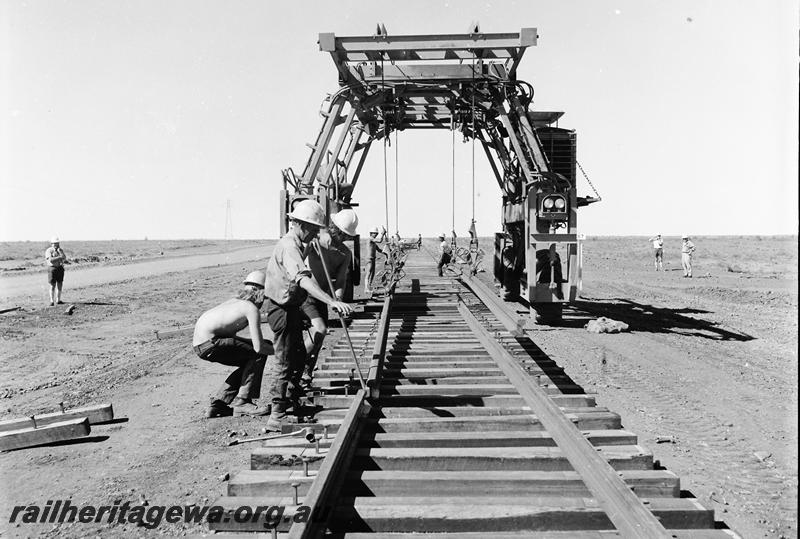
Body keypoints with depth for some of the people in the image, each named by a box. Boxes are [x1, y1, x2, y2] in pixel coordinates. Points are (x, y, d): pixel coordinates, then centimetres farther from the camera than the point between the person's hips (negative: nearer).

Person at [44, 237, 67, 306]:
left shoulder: (60, 250, 10)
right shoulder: (49, 250, -6)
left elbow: (64, 258, -4)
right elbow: (50, 260, -19)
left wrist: (59, 251, -12)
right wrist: (59, 257, -17)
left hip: (60, 268, 5)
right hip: (52, 268, -5)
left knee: (60, 285, 5)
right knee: (53, 286, -5)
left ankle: (58, 300, 13)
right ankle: (52, 301, -1)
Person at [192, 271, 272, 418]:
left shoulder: (236, 301, 19)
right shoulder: (252, 309, -8)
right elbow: (259, 347, -14)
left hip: (198, 343, 9)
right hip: (209, 344, -9)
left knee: (249, 362, 19)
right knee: (258, 355, -6)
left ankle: (219, 405, 21)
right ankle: (242, 402, -5)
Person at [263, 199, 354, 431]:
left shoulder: (295, 244, 10)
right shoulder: (289, 247, -25)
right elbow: (303, 279, -42)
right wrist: (331, 301, -52)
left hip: (291, 307, 10)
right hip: (282, 308, -10)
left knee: (299, 356, 20)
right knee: (284, 361, -5)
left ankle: (292, 402, 36)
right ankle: (277, 416, 1)